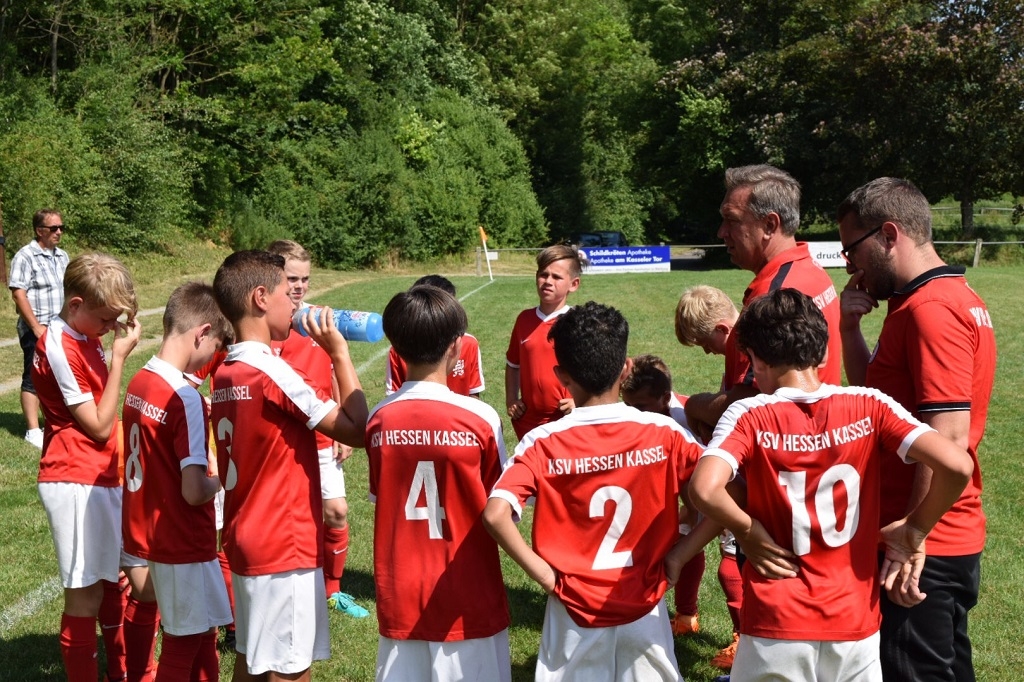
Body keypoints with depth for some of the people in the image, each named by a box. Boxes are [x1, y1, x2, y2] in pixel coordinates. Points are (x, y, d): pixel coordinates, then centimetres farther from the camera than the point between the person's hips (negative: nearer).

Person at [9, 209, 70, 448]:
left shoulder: (62, 256, 11)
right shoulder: (25, 256, -11)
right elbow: (18, 294, -16)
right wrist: (37, 328, -18)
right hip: (36, 331, -7)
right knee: (34, 379, 1)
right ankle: (33, 430, 8)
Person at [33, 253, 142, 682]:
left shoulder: (86, 339, 9)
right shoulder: (60, 349, -18)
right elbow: (99, 426, -16)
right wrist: (119, 356, -16)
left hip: (102, 477, 9)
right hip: (76, 482, -9)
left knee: (112, 581, 19)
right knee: (86, 595, 0)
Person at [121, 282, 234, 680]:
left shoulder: (138, 383, 1)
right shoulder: (186, 399, -23)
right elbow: (194, 491, -25)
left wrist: (202, 462, 8)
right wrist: (219, 481, -6)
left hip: (144, 533, 8)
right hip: (182, 543, -8)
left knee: (200, 634, 21)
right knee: (184, 647, 7)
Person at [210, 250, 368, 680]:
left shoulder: (224, 375, 7)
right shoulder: (272, 372, -19)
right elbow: (357, 431, -17)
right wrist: (339, 353, -12)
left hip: (245, 541, 9)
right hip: (286, 548, -9)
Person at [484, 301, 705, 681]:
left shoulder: (542, 444, -14)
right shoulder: (663, 433, -10)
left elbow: (496, 514, -26)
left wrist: (544, 574, -14)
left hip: (575, 613, -1)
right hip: (643, 610, 1)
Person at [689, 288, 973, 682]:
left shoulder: (749, 416, -10)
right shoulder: (869, 406, -5)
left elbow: (704, 490, -27)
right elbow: (957, 466, -15)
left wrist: (748, 533, -9)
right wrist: (915, 530, 0)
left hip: (776, 624, -2)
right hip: (855, 621, 2)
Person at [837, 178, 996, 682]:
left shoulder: (929, 311, -20)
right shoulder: (952, 297, 13)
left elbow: (947, 439, -25)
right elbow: (877, 396, 21)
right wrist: (850, 327, 6)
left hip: (925, 548, -10)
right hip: (954, 540, 10)